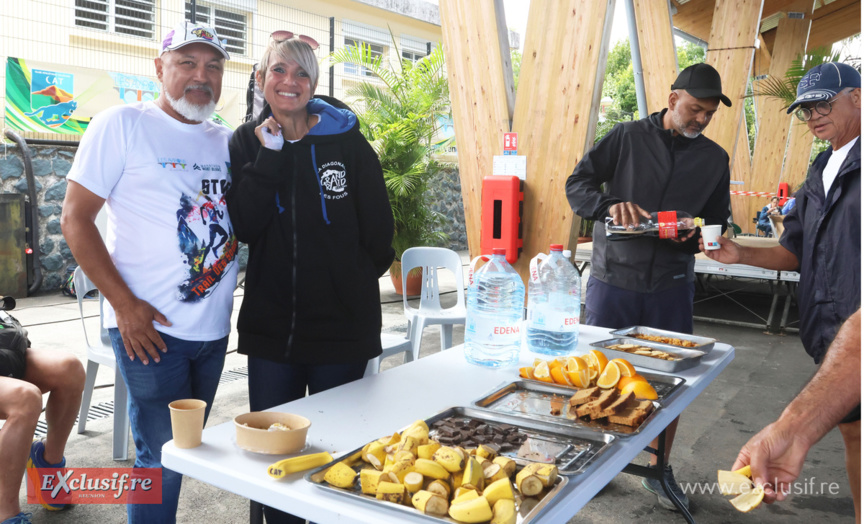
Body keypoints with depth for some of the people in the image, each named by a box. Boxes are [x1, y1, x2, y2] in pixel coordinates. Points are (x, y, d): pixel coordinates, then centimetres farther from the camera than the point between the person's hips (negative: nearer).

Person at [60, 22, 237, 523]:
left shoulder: (227, 141, 9)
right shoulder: (123, 124, -6)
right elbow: (76, 218, -8)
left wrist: (237, 235, -1)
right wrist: (124, 304, -14)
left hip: (215, 329, 6)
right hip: (151, 328, -5)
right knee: (163, 457, 1)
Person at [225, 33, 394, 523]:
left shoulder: (348, 141, -1)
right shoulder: (248, 142, 5)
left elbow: (379, 231, 1)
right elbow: (245, 227, -9)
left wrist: (349, 286, 2)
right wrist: (269, 156, -12)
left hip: (342, 328, -2)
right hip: (270, 326, 2)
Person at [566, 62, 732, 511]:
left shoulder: (714, 159, 8)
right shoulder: (627, 137, 0)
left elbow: (716, 223, 12)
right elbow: (577, 184, -3)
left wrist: (691, 235, -12)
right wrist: (611, 205, -23)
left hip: (671, 285, 2)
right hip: (613, 277, -2)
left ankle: (659, 471, 26)